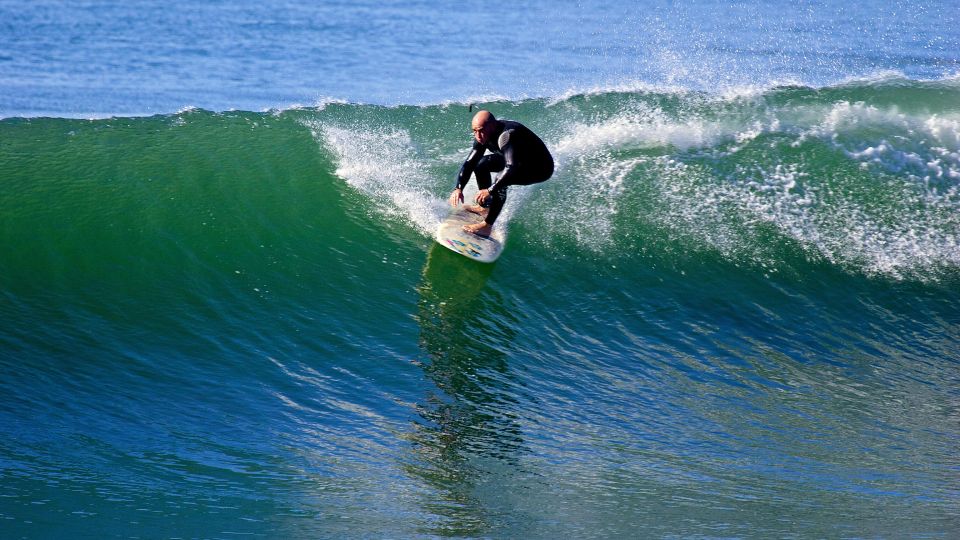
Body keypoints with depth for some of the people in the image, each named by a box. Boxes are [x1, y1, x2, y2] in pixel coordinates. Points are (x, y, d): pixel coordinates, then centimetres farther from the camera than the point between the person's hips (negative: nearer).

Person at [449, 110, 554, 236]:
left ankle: (487, 226, -25)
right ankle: (485, 207, 16)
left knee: (501, 183, -30)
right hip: (521, 161, 9)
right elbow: (469, 164, -5)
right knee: (481, 164, 8)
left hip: (541, 167, -9)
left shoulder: (507, 135, -35)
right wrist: (458, 188, -18)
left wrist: (490, 190, -48)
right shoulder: (482, 136, -8)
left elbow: (511, 168, -44)